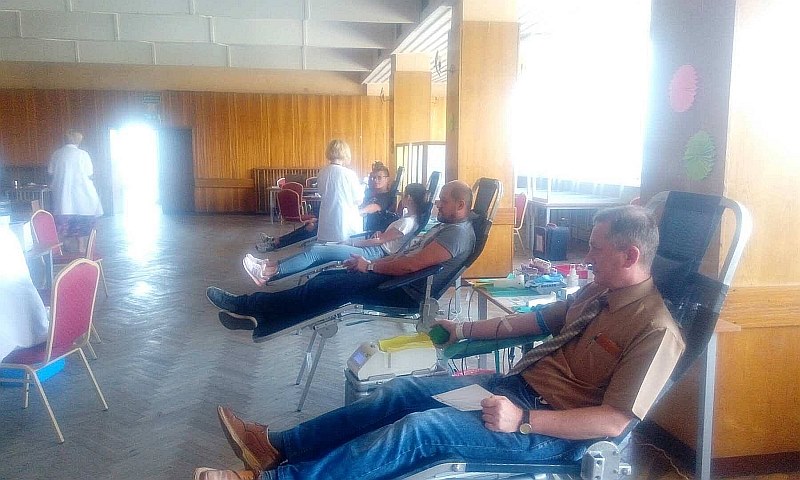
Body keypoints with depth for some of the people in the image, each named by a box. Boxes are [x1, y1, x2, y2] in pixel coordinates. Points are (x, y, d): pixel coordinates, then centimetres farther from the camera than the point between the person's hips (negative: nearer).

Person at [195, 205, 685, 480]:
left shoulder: (655, 330, -17)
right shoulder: (599, 291, 8)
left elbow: (614, 421, -23)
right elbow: (541, 318, 20)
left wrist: (523, 419, -28)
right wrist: (466, 330, 17)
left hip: (556, 430, -8)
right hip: (520, 385, 9)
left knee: (423, 427, -23)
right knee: (403, 391, -2)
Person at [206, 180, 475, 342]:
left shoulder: (458, 233, -16)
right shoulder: (446, 227, 18)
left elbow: (411, 265, -25)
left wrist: (370, 266, -15)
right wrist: (370, 263, 7)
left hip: (407, 292, -10)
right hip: (397, 276, 10)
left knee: (331, 287, -14)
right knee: (326, 279, -1)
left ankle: (250, 308, -8)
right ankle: (258, 317, -4)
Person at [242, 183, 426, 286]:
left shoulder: (409, 221, -12)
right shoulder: (409, 218, 17)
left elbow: (380, 241, -13)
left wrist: (351, 243, -6)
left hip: (376, 253, -10)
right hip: (376, 249, 10)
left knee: (315, 252, -18)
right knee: (315, 248, 0)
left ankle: (268, 272, -18)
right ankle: (271, 266, -4)